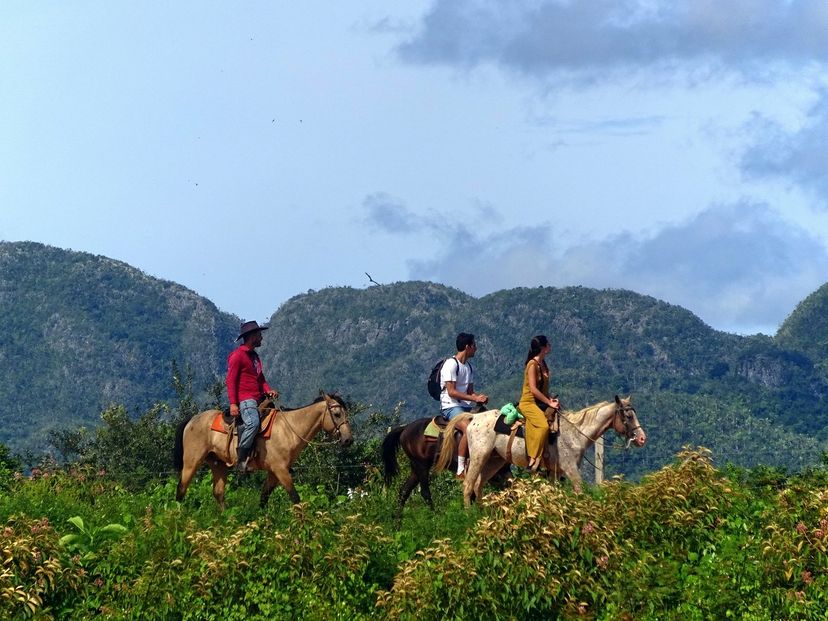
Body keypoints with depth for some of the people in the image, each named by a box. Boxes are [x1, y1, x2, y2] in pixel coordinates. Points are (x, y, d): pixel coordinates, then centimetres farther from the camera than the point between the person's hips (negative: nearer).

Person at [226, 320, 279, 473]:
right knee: (253, 422, -32)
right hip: (245, 399, -10)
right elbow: (231, 380, -10)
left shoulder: (254, 356, 23)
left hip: (258, 400, 10)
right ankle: (241, 458, -29)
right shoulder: (237, 355, -5)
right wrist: (233, 403, -18)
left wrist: (269, 391, 4)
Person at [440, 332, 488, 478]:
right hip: (451, 406, -9)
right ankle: (461, 470, -31)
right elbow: (451, 392, -16)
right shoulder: (451, 364, -10)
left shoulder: (469, 367, 17)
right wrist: (474, 398, -18)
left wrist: (480, 397, -4)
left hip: (466, 406, 9)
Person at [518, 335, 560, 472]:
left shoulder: (542, 364, 14)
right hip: (529, 402, -10)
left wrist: (551, 399, 2)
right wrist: (549, 402, -17)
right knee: (543, 425, -31)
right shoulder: (533, 364, -12)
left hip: (540, 403, 10)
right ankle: (534, 460, -29)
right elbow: (533, 389, -19)